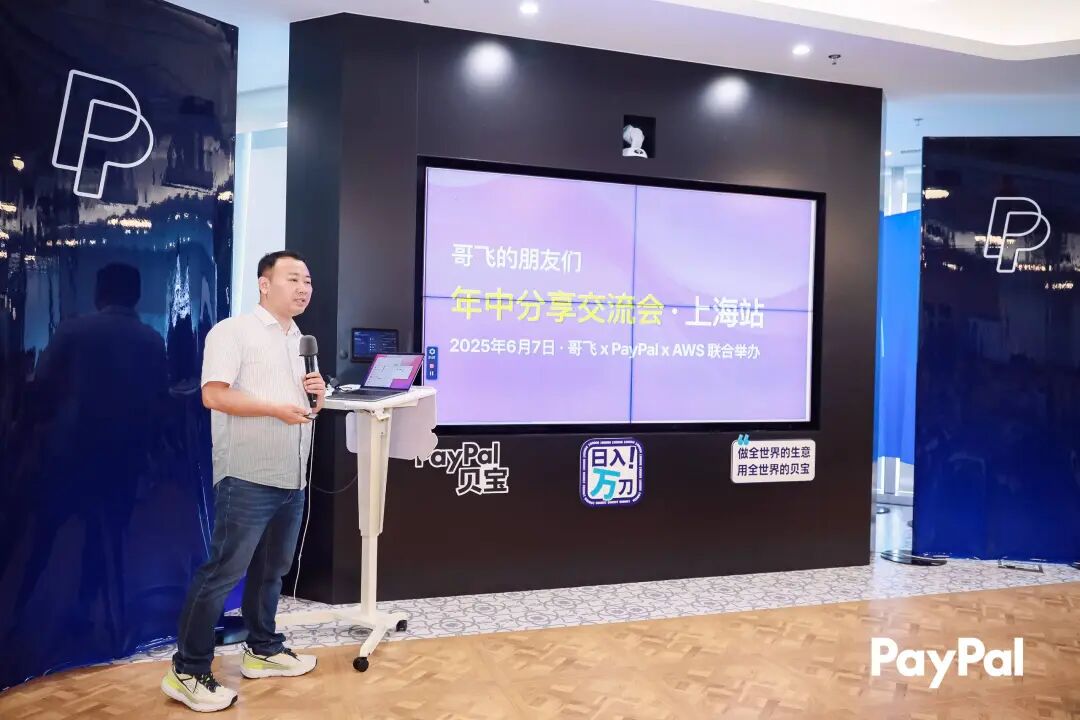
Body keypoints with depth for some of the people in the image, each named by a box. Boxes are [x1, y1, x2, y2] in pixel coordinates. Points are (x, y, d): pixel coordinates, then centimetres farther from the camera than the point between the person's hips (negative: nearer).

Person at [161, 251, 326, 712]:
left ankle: (262, 650, 31)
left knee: (271, 569, 17)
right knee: (223, 572, -3)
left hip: (292, 479, 8)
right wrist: (277, 408, -20)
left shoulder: (301, 340, 17)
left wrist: (317, 396, 2)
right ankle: (187, 671, 8)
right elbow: (214, 395, -16)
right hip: (248, 479, -8)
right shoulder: (232, 331, -7)